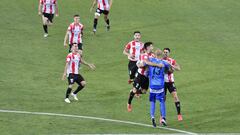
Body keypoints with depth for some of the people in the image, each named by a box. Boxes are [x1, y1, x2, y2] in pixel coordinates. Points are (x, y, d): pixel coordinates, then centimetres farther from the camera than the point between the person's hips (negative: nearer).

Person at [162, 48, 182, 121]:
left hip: (170, 82, 0)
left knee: (175, 96, -13)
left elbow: (178, 68, -13)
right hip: (162, 82, 0)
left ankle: (179, 114, -10)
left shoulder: (172, 61, -1)